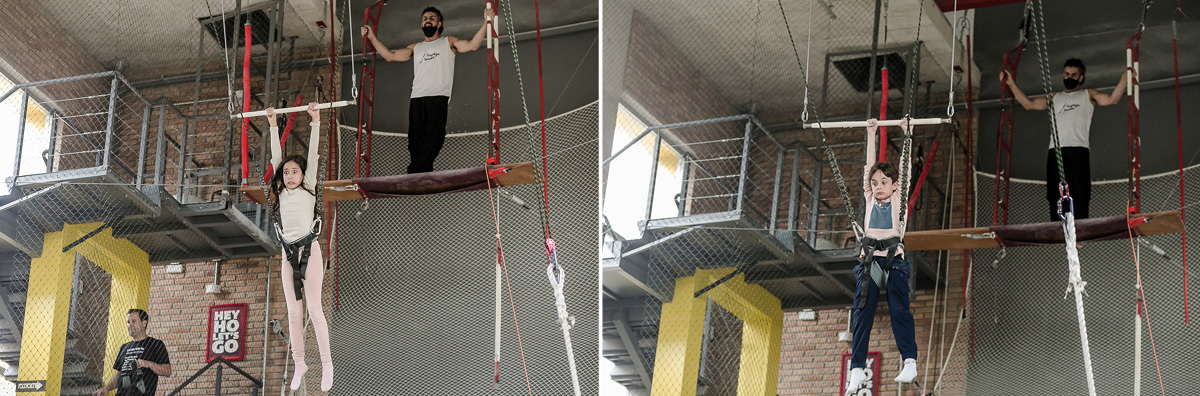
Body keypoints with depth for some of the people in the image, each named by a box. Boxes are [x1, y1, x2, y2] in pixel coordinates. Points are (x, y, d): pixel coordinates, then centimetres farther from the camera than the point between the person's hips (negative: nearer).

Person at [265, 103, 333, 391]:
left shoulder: (308, 188, 4)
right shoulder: (282, 192, 12)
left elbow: (313, 154, 0)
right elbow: (276, 157, 13)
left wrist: (315, 122, -3)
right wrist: (273, 126, 13)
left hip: (309, 248, -4)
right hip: (288, 251, 4)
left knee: (314, 308, -8)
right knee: (293, 311, 3)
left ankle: (327, 364, -6)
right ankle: (299, 363, 7)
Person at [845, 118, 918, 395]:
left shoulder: (899, 200, 11)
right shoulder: (870, 200, 17)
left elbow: (906, 167, 11)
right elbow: (869, 166, 19)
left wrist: (906, 134, 14)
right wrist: (871, 135, 23)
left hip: (894, 259, -3)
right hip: (868, 259, 3)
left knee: (899, 310, -11)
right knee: (862, 312, -4)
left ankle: (910, 362, -11)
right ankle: (857, 368, -7)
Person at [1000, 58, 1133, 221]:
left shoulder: (1088, 95, 19)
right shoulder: (1055, 98, 28)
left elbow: (1112, 99, 6)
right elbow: (1028, 104, 25)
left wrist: (1124, 79, -6)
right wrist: (1011, 84, 21)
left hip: (1078, 151, -3)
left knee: (1079, 197, -13)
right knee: (1055, 198, -5)